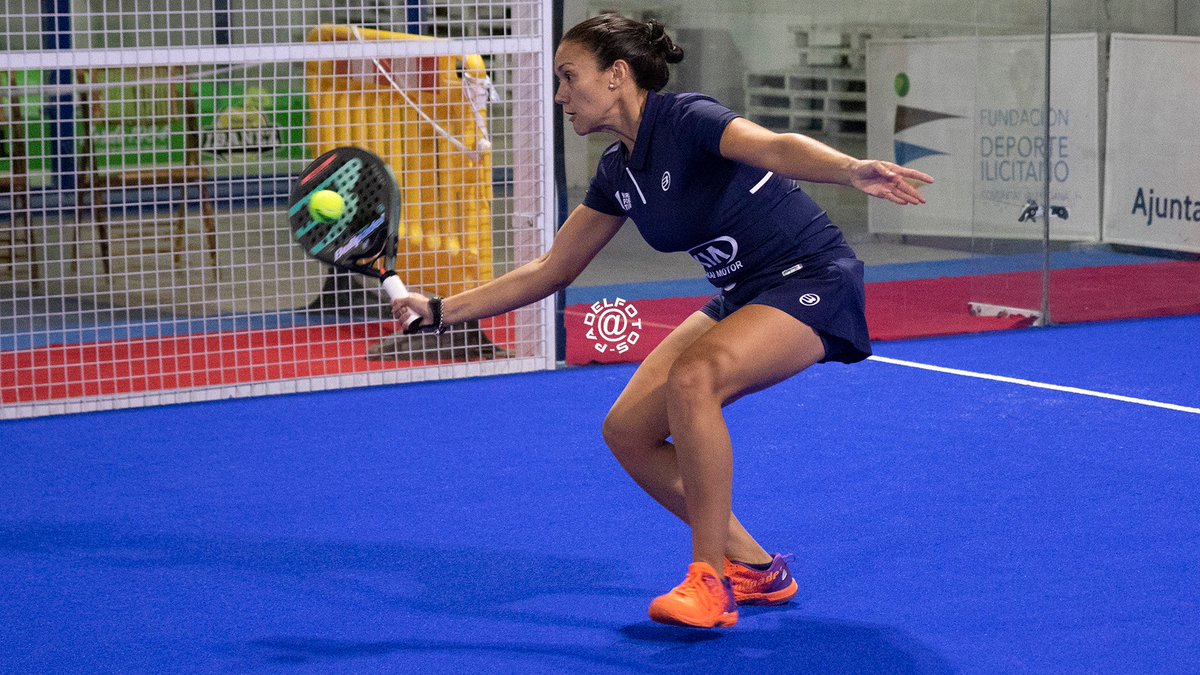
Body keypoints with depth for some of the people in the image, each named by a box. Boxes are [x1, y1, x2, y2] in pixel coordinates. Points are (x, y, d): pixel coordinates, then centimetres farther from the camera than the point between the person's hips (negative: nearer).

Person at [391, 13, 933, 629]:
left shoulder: (687, 119, -19)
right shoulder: (618, 173, 6)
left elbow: (776, 148, -39)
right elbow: (549, 271, 15)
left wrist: (853, 171, -59)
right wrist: (439, 309, 12)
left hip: (813, 282, -9)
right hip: (744, 299, 9)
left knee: (692, 377, -33)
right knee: (627, 431, -3)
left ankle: (710, 582, -22)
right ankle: (753, 568, 9)